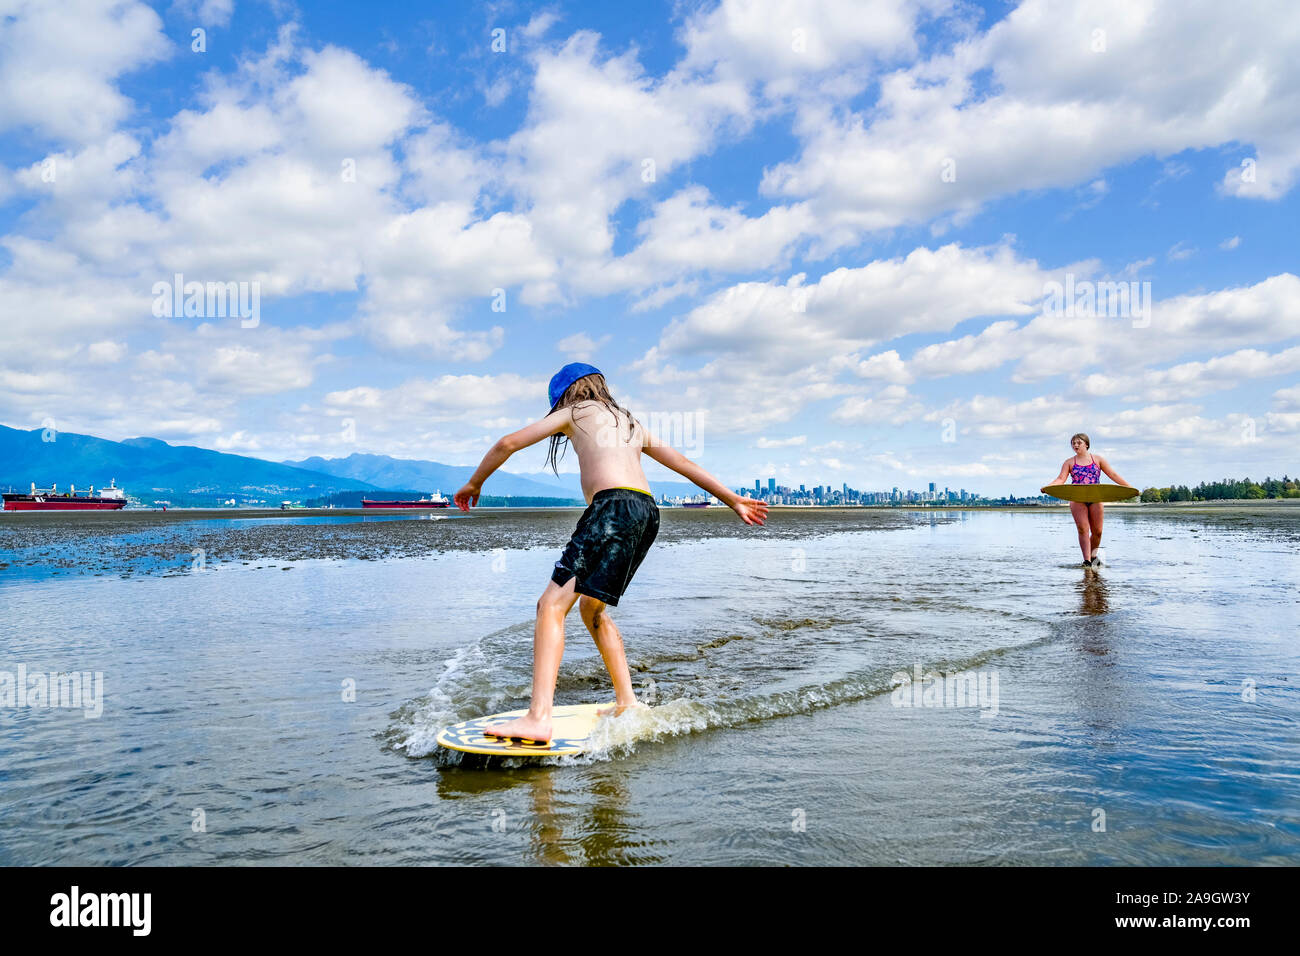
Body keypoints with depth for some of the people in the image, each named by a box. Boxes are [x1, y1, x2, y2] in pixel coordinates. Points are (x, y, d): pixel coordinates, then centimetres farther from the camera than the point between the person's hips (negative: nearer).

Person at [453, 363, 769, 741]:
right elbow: (684, 463, 33)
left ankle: (538, 718, -23)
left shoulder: (575, 411, 17)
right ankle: (627, 702, 22)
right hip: (648, 511, 8)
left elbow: (508, 444, 15)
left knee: (552, 605, -11)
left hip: (614, 506, -7)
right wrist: (732, 499, 37)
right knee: (592, 609, 21)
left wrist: (475, 484, 30)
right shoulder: (630, 422, 33)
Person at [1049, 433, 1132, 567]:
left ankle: (1093, 556, 23)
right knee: (1083, 529, -12)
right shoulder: (1069, 462, 9)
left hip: (1095, 498, 1)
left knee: (1097, 531, 0)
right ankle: (1087, 560, -15)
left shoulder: (1098, 459, 11)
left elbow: (1113, 475, 9)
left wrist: (1128, 487, 1)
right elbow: (1061, 479, -1)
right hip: (1077, 499, -1)